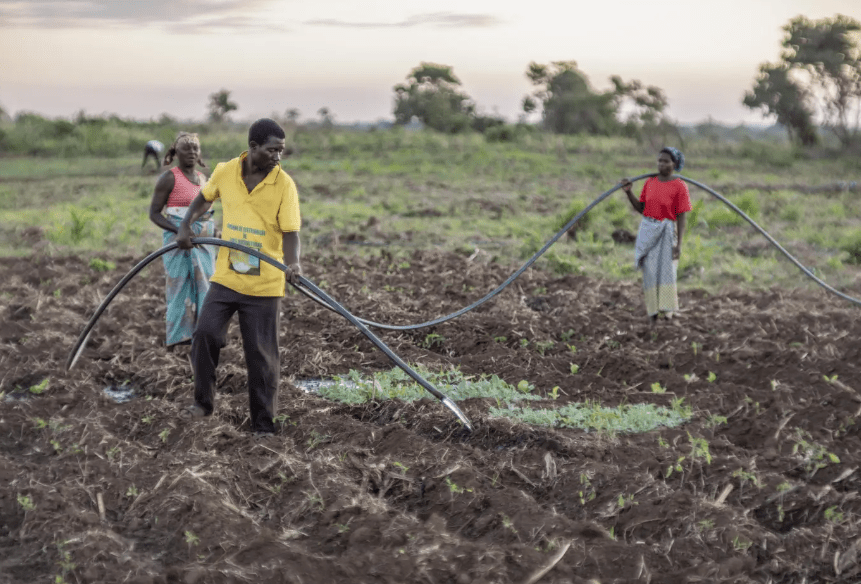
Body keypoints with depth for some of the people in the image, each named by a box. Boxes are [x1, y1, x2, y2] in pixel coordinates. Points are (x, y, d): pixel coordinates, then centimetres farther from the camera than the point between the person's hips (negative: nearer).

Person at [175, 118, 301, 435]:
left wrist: (292, 263, -31)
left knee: (261, 355, 2)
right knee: (205, 334, -6)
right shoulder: (225, 172, -2)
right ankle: (203, 401, 17)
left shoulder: (284, 184, -10)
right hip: (226, 276, 2)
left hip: (264, 286, -2)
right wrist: (186, 225, 7)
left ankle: (263, 424, 14)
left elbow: (290, 232, -13)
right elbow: (204, 197, 19)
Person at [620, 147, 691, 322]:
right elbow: (640, 208, 12)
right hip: (648, 229, 4)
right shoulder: (650, 183, 6)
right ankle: (653, 309, 12)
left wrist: (678, 245, -13)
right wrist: (629, 192, -1)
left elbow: (681, 218, -9)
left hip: (667, 232, -4)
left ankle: (667, 308, 5)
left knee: (666, 269, -5)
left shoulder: (679, 187, -9)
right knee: (650, 270, 4)